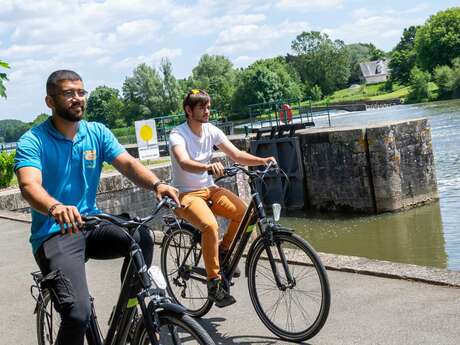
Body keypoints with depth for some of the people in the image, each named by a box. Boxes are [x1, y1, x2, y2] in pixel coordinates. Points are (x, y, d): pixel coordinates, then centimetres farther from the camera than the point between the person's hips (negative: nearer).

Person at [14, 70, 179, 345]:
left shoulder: (98, 133, 5)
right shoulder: (33, 141, -9)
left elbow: (127, 163, -8)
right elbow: (29, 185, -25)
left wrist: (156, 184, -30)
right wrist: (56, 208, -48)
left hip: (91, 226, 5)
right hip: (54, 235, -4)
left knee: (141, 239, -25)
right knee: (78, 313, -25)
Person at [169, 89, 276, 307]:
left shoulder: (211, 131, 2)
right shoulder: (177, 135, -16)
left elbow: (237, 155, -2)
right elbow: (184, 163, -35)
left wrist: (262, 161, -18)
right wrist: (208, 167, -54)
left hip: (209, 189, 6)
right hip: (186, 194, -6)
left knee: (245, 213, -15)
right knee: (210, 226, -33)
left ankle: (223, 251, 10)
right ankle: (214, 283, -20)